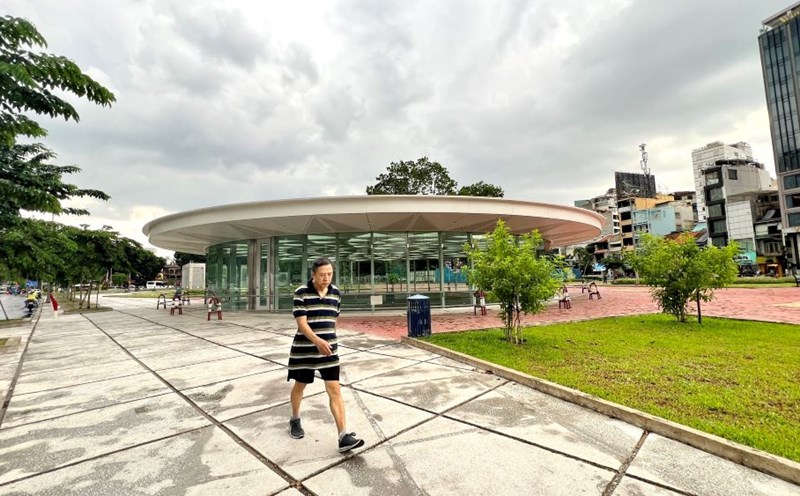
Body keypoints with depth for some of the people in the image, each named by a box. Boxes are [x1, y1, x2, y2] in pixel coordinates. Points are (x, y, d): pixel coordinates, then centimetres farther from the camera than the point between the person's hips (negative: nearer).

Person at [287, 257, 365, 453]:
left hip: (329, 349, 3)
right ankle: (295, 420, 45)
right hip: (304, 349, -2)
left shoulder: (336, 293, 0)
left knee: (335, 390, -3)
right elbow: (301, 323, -19)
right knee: (300, 386, 18)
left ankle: (343, 437, 0)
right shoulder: (301, 293, -13)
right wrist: (317, 341, -33)